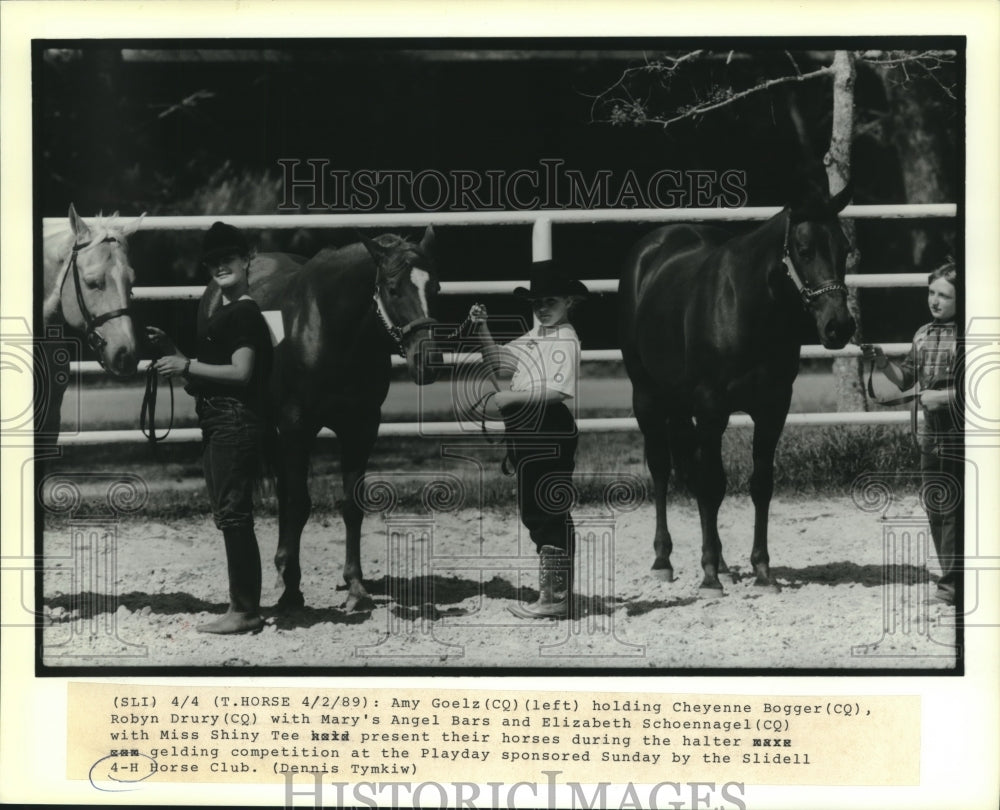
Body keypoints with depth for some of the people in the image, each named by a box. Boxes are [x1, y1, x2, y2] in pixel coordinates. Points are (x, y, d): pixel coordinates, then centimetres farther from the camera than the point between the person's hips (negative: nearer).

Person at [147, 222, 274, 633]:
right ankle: (243, 606, 20)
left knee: (233, 514, -8)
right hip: (218, 423, 11)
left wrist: (186, 366, -17)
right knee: (230, 516, 13)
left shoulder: (245, 313, -13)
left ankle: (244, 612, -4)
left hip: (235, 423, -11)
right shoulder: (222, 311, 17)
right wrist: (170, 349, 9)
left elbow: (240, 372, -20)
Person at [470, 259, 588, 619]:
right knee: (532, 511, 14)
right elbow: (496, 361, 24)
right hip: (525, 434, 9)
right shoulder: (533, 337, 15)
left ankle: (556, 596, -1)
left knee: (550, 512, -5)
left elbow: (558, 391, -23)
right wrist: (482, 328, 9)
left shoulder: (566, 340, -12)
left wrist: (512, 396, -23)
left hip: (551, 434, -9)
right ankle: (552, 584, 24)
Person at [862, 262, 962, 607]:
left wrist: (944, 396, -20)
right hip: (931, 435, 7)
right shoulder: (923, 335, 10)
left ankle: (951, 581, 0)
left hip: (958, 437, -7)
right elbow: (904, 379, 16)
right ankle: (951, 575, 22)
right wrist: (882, 361, -1)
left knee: (950, 508, -6)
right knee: (935, 507, 11)